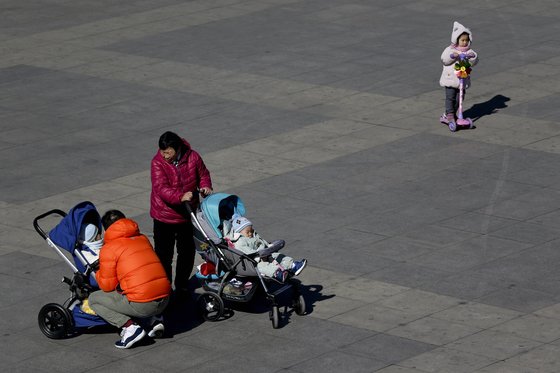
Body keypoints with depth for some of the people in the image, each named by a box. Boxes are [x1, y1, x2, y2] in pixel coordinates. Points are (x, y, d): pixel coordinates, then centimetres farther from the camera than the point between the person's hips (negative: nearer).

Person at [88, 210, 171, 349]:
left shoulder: (108, 249, -2)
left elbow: (107, 285, 0)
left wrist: (98, 273, 21)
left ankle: (130, 326, -5)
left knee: (93, 299, 13)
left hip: (141, 305, -6)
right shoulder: (143, 239, 17)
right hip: (164, 300, 6)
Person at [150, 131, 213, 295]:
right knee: (164, 254, 4)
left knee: (187, 252, 17)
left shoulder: (193, 157, -10)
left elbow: (203, 174, 7)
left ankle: (182, 285, 34)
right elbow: (161, 188, -30)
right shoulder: (158, 162, -20)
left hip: (187, 215, 3)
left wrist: (205, 186, -16)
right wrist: (181, 197, -47)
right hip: (164, 216, -3)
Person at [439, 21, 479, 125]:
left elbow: (474, 62, -4)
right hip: (450, 79, -4)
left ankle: (453, 113, 23)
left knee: (459, 98, 9)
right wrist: (452, 56, -31)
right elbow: (444, 59, -14)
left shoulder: (469, 51, 5)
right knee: (450, 97, -8)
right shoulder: (450, 49, -2)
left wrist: (473, 57, -26)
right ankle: (449, 114, -3)